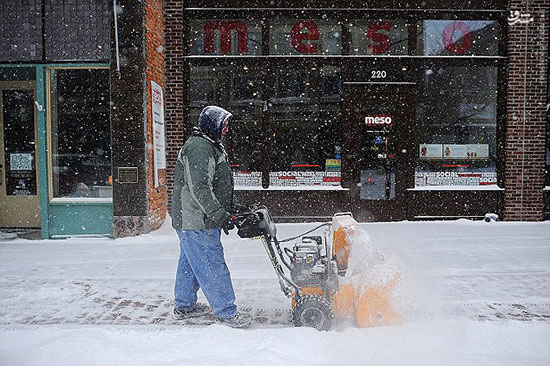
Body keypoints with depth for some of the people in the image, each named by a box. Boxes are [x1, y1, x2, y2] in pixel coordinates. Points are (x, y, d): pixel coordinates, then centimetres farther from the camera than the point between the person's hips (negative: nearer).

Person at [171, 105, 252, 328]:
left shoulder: (211, 146, 17)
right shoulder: (198, 148, -19)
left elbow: (215, 184, 25)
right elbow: (199, 189, -26)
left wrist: (230, 206, 21)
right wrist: (221, 215, -25)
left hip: (194, 219, 11)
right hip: (196, 220, -11)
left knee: (190, 263, 19)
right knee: (212, 265, -4)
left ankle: (184, 306, 33)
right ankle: (226, 312, 6)